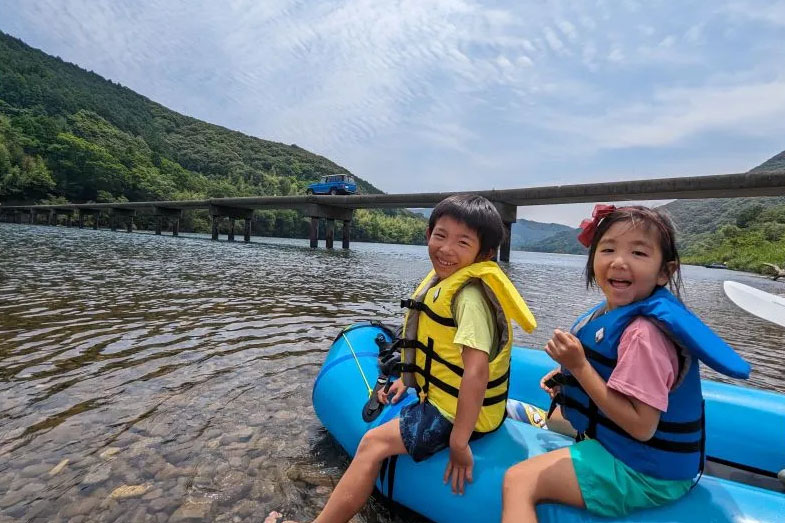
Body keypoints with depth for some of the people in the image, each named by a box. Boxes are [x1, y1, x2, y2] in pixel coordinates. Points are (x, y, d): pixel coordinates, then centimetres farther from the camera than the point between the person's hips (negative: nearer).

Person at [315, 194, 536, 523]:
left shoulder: (470, 295, -28)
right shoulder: (443, 279, 1)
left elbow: (476, 370, -34)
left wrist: (458, 442, -29)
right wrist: (407, 380, 13)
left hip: (457, 413, -10)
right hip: (444, 395, 10)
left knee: (373, 443, -10)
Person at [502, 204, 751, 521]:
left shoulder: (644, 333, -30)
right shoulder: (617, 312, -2)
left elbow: (641, 426, -29)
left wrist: (579, 366, -33)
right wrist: (570, 375, -1)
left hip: (644, 473, -9)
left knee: (517, 481, -14)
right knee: (558, 417, 33)